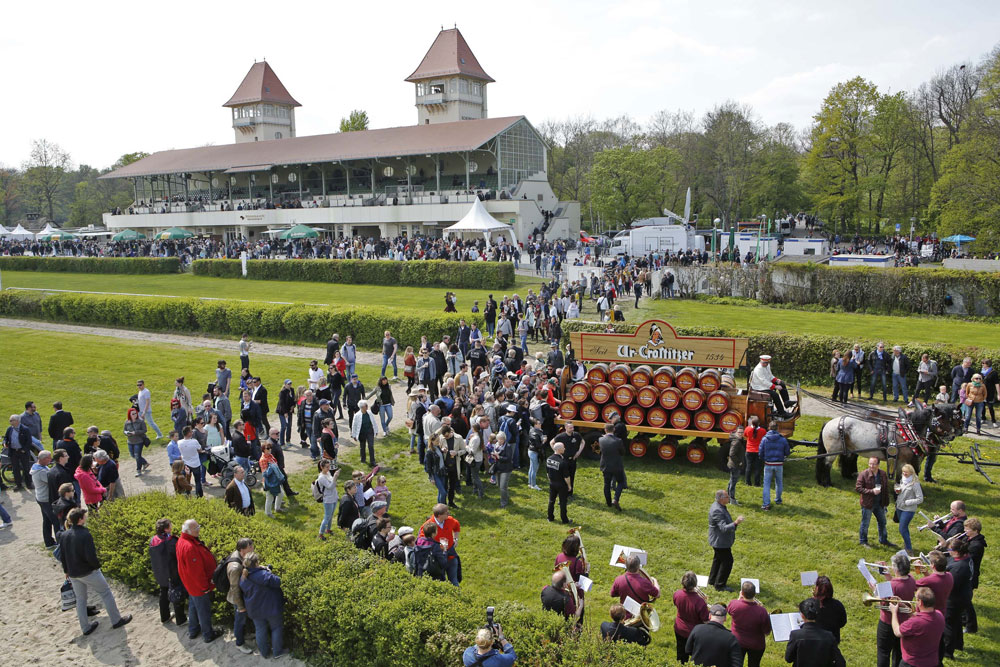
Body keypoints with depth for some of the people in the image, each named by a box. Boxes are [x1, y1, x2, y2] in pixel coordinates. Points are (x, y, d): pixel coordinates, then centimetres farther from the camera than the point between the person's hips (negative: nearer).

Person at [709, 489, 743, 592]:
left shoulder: (719, 507, 3)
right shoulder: (717, 511, -31)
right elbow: (724, 528, -37)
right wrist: (736, 523, -44)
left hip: (720, 540, 11)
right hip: (720, 541, -11)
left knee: (718, 559, 23)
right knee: (727, 561, -3)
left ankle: (712, 580, 38)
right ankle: (720, 585, 8)